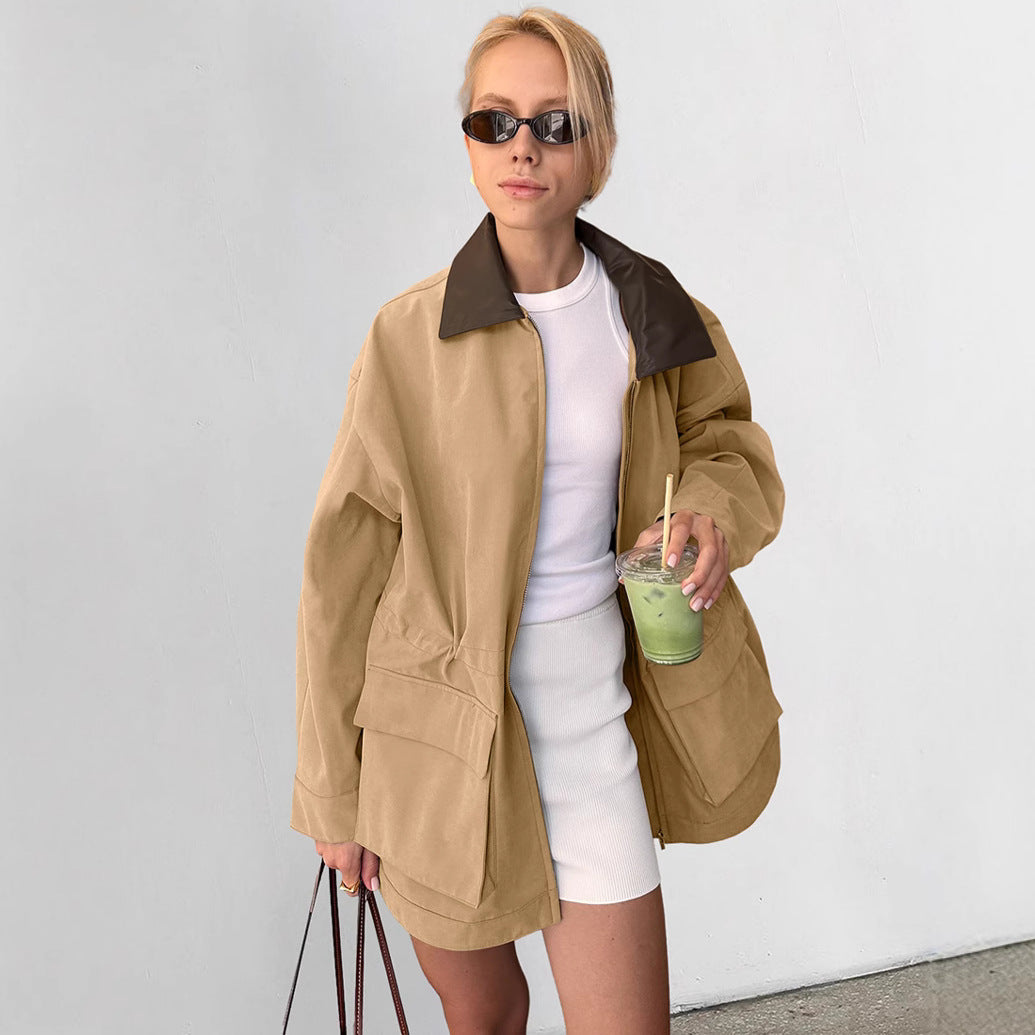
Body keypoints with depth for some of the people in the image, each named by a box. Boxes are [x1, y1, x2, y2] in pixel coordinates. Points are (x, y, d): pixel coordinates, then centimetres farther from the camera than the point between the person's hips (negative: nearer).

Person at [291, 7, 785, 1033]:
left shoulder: (654, 318, -3)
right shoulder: (410, 334, -10)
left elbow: (728, 441, 14)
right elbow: (342, 573, -6)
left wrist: (714, 507, -13)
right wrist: (334, 794, -1)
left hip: (592, 716, 2)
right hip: (438, 739, -1)